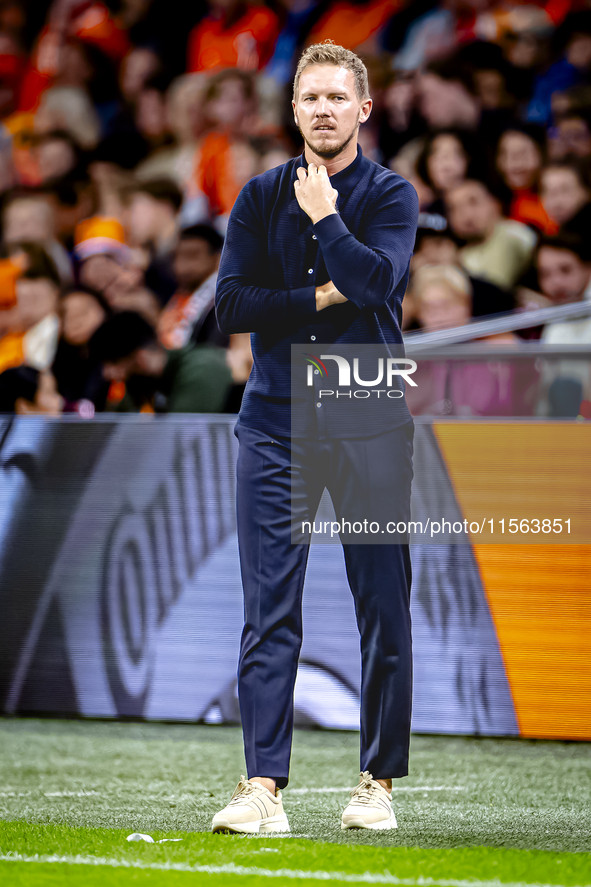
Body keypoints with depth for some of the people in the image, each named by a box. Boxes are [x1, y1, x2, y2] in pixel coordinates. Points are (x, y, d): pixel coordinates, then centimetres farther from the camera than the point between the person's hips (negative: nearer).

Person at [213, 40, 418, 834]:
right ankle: (264, 788, -7)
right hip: (276, 422, 2)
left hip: (370, 423, -1)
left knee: (384, 607, 2)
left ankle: (379, 783, 11)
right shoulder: (261, 197, 9)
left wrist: (323, 214, -6)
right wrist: (322, 298, -9)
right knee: (270, 611, -5)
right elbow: (230, 305, -1)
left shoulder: (392, 195, 2)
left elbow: (376, 278, -18)